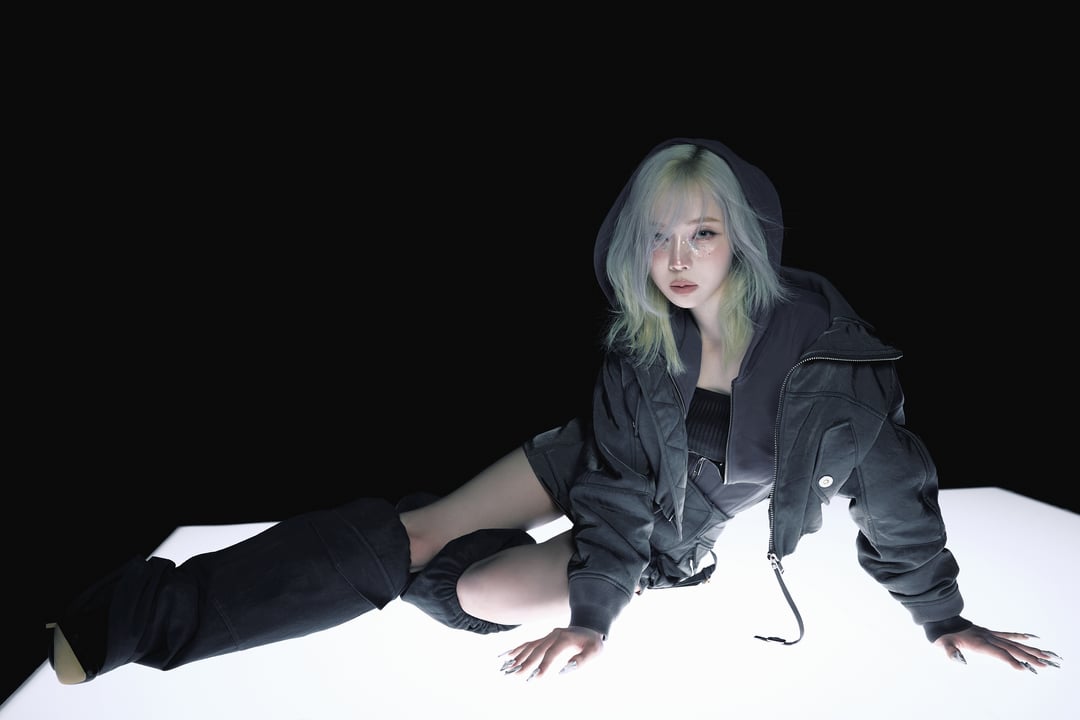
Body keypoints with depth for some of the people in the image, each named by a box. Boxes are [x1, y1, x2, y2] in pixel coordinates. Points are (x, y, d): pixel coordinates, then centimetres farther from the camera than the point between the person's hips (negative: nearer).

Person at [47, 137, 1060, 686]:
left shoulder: (820, 342, -28)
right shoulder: (642, 336, -20)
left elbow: (889, 479, -17)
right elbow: (619, 474, -17)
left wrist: (943, 616, -7)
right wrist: (596, 615, -21)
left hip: (675, 538, -2)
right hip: (597, 473, 2)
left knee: (480, 591, -19)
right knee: (415, 535, -14)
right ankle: (159, 606, -8)